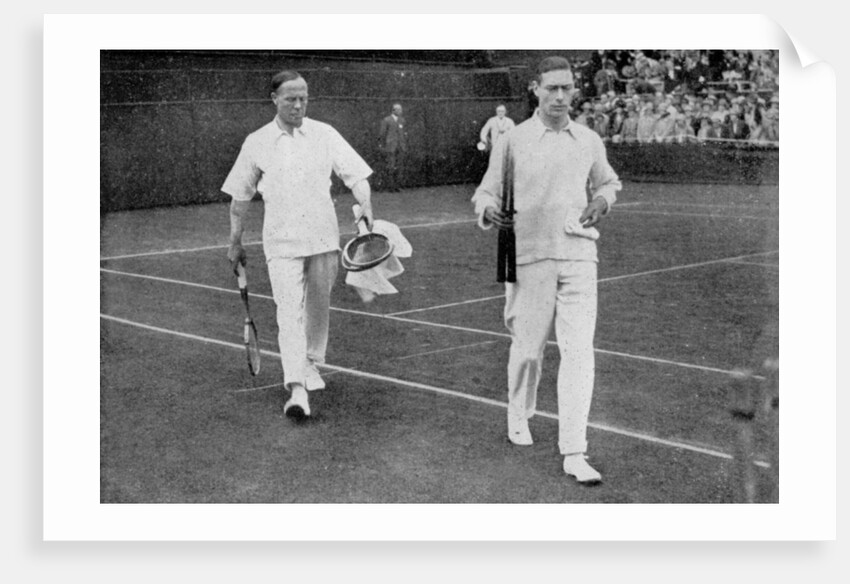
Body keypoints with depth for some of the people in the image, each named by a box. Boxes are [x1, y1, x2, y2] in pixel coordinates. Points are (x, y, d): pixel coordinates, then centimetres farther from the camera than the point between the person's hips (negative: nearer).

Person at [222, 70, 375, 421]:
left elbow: (356, 174, 0)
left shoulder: (324, 135, 3)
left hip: (324, 238, 2)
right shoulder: (257, 143, 3)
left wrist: (366, 207, -19)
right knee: (289, 312, -12)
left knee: (318, 308, 13)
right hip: (282, 242, -2)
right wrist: (235, 243, 14)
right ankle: (296, 389, -18)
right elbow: (240, 197, 11)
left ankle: (312, 364, 36)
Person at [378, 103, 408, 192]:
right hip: (390, 148, -5)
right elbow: (382, 135, -2)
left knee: (399, 167, 2)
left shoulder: (402, 120, 13)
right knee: (390, 168, -7)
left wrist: (405, 147, 14)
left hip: (400, 148, 5)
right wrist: (382, 147, -5)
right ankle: (389, 186, 0)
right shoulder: (386, 120, -4)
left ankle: (396, 186, 9)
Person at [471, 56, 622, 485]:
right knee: (527, 347, 8)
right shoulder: (513, 141, 0)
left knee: (579, 352, -7)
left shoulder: (589, 141, 10)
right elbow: (486, 192, 4)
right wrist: (489, 212, -18)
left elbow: (609, 181, 27)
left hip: (579, 256, 2)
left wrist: (601, 201, 5)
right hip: (529, 257, -2)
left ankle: (573, 453, -6)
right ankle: (518, 414, 37)